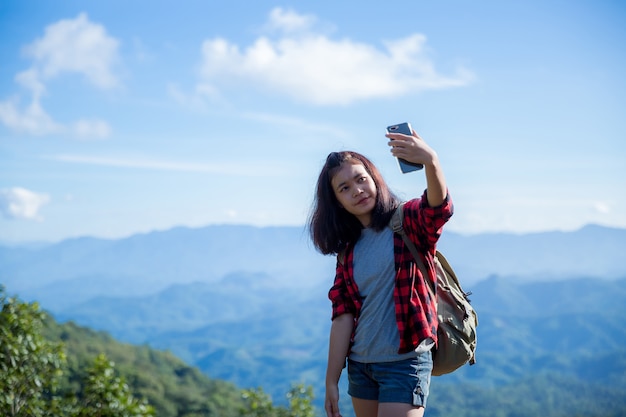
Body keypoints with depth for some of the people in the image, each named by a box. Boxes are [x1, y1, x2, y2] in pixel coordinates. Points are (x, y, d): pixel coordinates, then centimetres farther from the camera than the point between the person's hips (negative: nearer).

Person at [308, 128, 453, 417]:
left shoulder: (409, 222, -6)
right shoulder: (348, 248, 8)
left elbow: (439, 208, -29)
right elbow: (343, 315, 5)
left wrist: (430, 160, -49)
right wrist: (331, 381, 2)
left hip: (405, 363, -6)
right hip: (360, 365, 6)